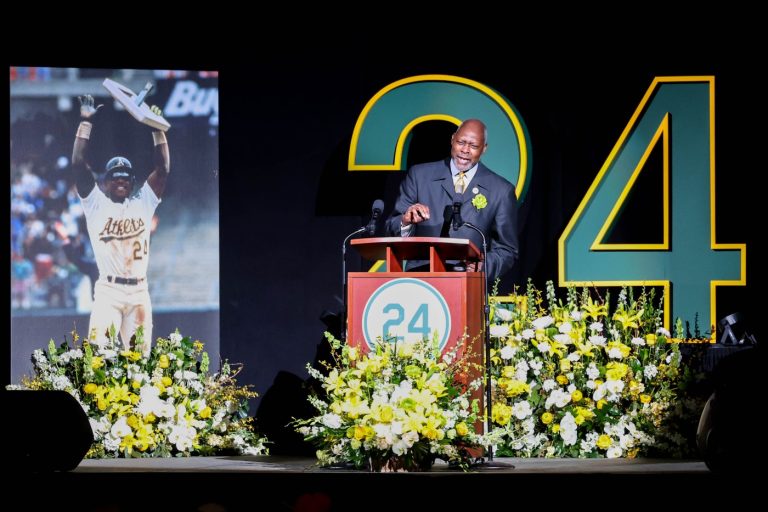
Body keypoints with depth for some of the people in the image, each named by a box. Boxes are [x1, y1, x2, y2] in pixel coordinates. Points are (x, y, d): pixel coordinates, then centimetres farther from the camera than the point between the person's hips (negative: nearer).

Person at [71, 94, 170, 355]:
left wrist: (157, 128, 6)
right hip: (108, 291, -3)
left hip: (139, 292, 3)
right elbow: (78, 164, 0)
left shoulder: (143, 204, 15)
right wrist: (86, 123, 0)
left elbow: (163, 169, 10)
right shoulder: (96, 204, 8)